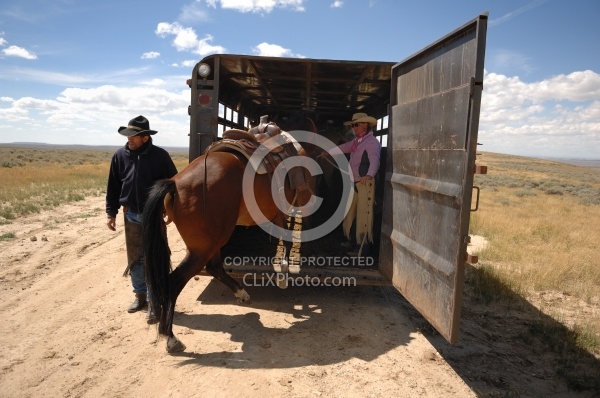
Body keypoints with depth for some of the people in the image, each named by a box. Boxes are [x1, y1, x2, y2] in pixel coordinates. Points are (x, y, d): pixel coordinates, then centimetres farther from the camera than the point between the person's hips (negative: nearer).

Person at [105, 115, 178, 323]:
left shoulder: (160, 156, -10)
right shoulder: (120, 155, -2)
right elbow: (113, 187, 6)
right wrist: (111, 212, 4)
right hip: (131, 215, 4)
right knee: (135, 259, 14)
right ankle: (140, 294, 31)